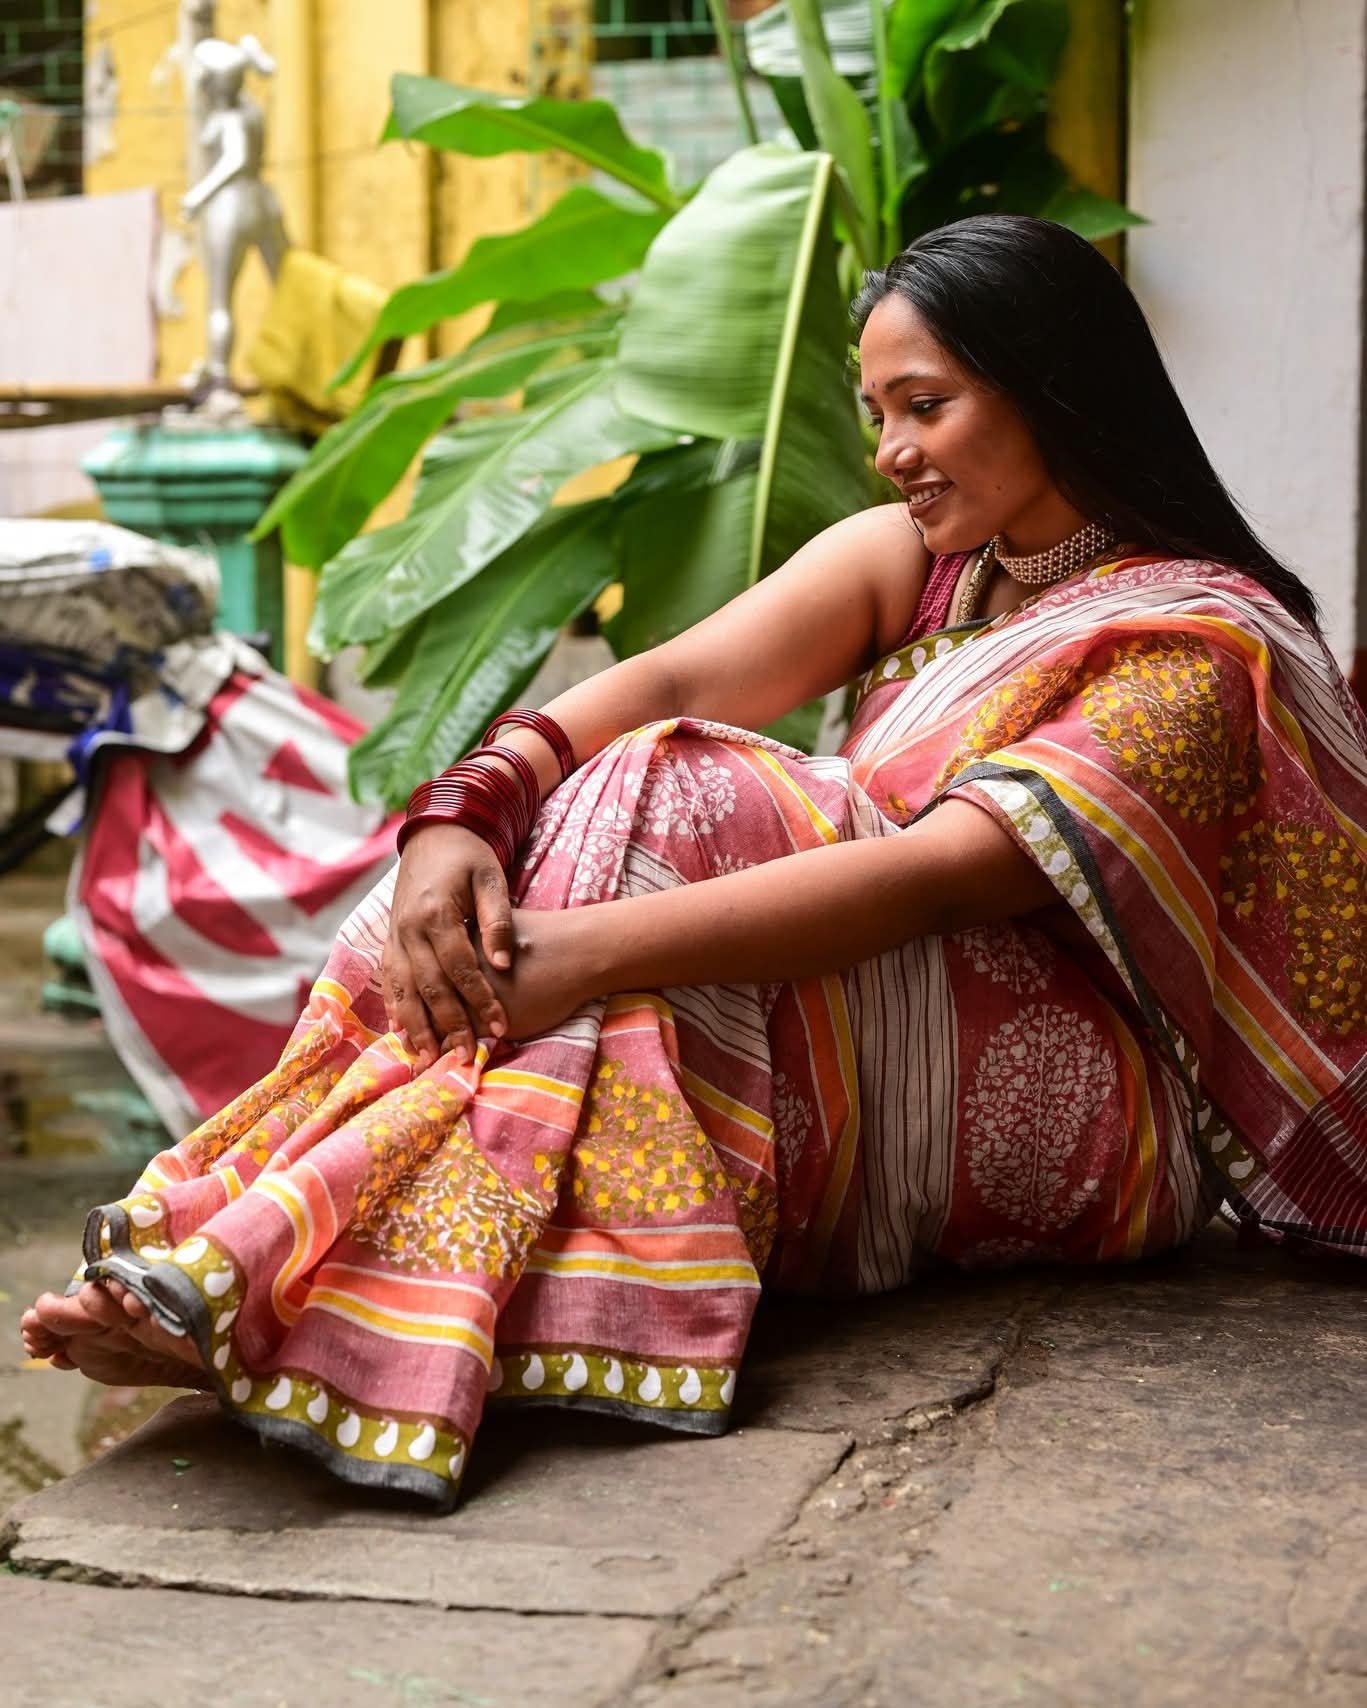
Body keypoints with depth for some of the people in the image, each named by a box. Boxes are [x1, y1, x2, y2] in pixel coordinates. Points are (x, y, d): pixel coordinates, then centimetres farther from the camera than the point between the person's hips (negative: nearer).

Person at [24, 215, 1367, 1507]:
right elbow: (672, 680, -5)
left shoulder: (1204, 649, -12)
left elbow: (934, 872, -26)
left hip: (1090, 1108, -7)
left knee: (664, 810, -28)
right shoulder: (910, 558, 12)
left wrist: (597, 948, -36)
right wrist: (466, 811, -24)